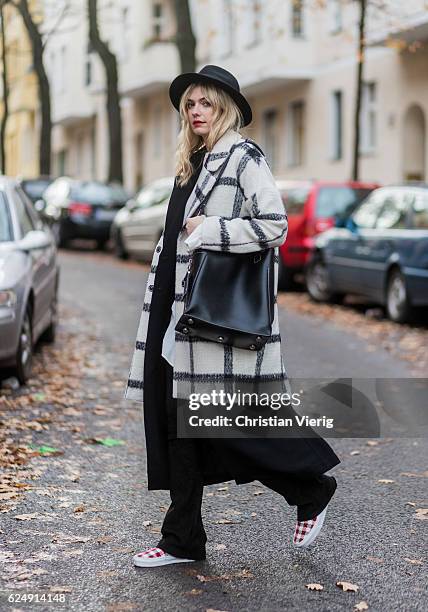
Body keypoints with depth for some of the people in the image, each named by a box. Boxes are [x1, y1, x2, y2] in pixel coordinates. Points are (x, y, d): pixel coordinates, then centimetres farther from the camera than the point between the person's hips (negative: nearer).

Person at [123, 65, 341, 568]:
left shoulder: (243, 156, -6)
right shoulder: (192, 163, 18)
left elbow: (275, 225, -16)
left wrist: (207, 230, -13)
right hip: (182, 311, 8)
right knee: (176, 418, 7)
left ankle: (311, 490, 17)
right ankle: (182, 541, 14)